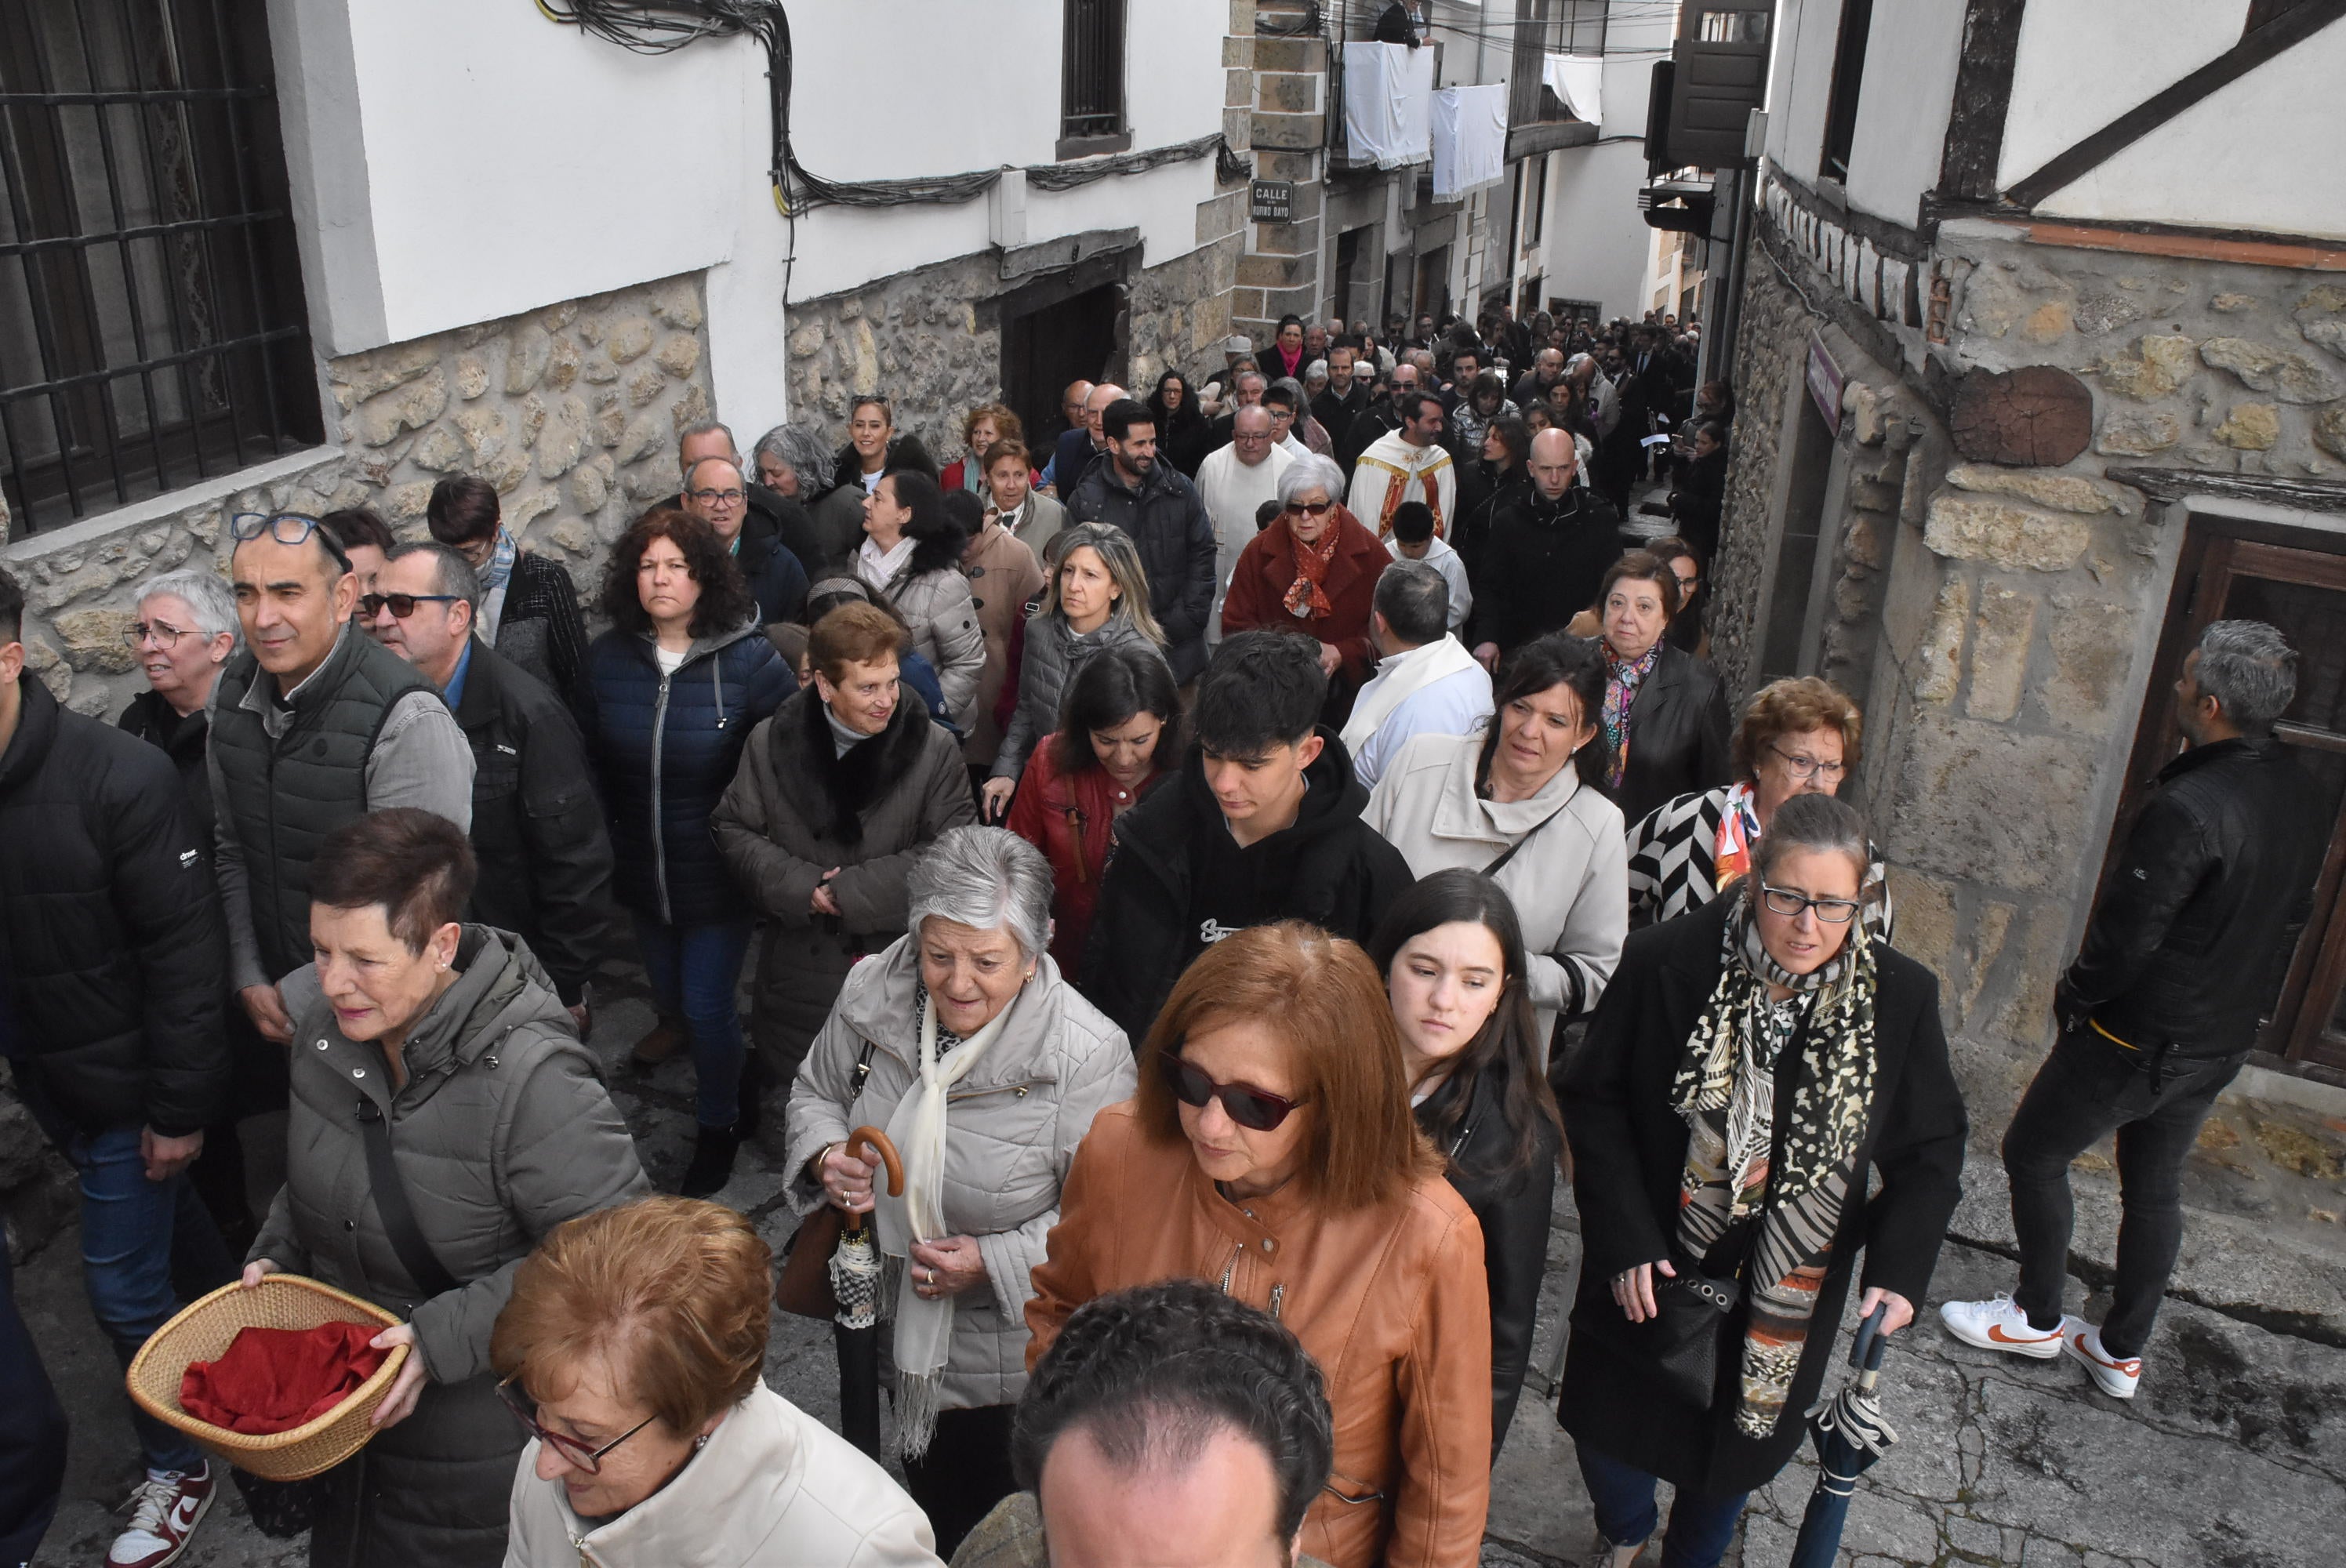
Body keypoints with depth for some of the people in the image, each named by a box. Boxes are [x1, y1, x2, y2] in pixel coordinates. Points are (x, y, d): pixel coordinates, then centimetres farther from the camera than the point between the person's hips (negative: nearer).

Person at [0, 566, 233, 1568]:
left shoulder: (118, 778, -22)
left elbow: (183, 951, -18)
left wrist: (179, 1108, -16)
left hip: (128, 1088, -5)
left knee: (122, 1282, 5)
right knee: (188, 1235, 21)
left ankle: (178, 1467, 26)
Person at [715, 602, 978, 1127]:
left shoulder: (934, 748, -11)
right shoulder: (771, 741, -4)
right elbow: (733, 829, 0)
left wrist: (851, 892, -18)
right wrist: (801, 888, -15)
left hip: (897, 960, -2)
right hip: (799, 963, 2)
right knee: (795, 1087, 21)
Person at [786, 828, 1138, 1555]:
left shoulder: (1087, 1053, -28)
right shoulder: (872, 993, -13)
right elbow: (816, 1093, 6)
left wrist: (994, 1263, -28)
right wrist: (826, 1158, -15)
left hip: (1004, 1351, -5)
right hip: (890, 1322, 5)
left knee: (990, 1518, 16)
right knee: (925, 1485, 31)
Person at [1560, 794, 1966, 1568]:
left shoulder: (1900, 997, -13)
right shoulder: (1666, 961, -19)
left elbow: (1931, 1151, -2)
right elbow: (1593, 1097, -11)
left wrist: (1900, 1269, -15)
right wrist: (1623, 1237, -17)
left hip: (1786, 1297, 1)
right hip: (1653, 1273, -1)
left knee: (1738, 1448, 19)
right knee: (1608, 1430, 15)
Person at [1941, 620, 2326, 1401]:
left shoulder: (2188, 808, -29)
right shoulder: (2304, 801, -1)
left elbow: (2126, 934, -25)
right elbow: (2290, 924, 10)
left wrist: (2074, 995, -7)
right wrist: (2237, 1000, 19)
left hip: (2136, 1039, -8)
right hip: (2223, 1043, 8)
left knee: (2034, 1154, 11)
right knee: (2154, 1186, 20)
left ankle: (2038, 1317, 24)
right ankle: (2122, 1351, 31)